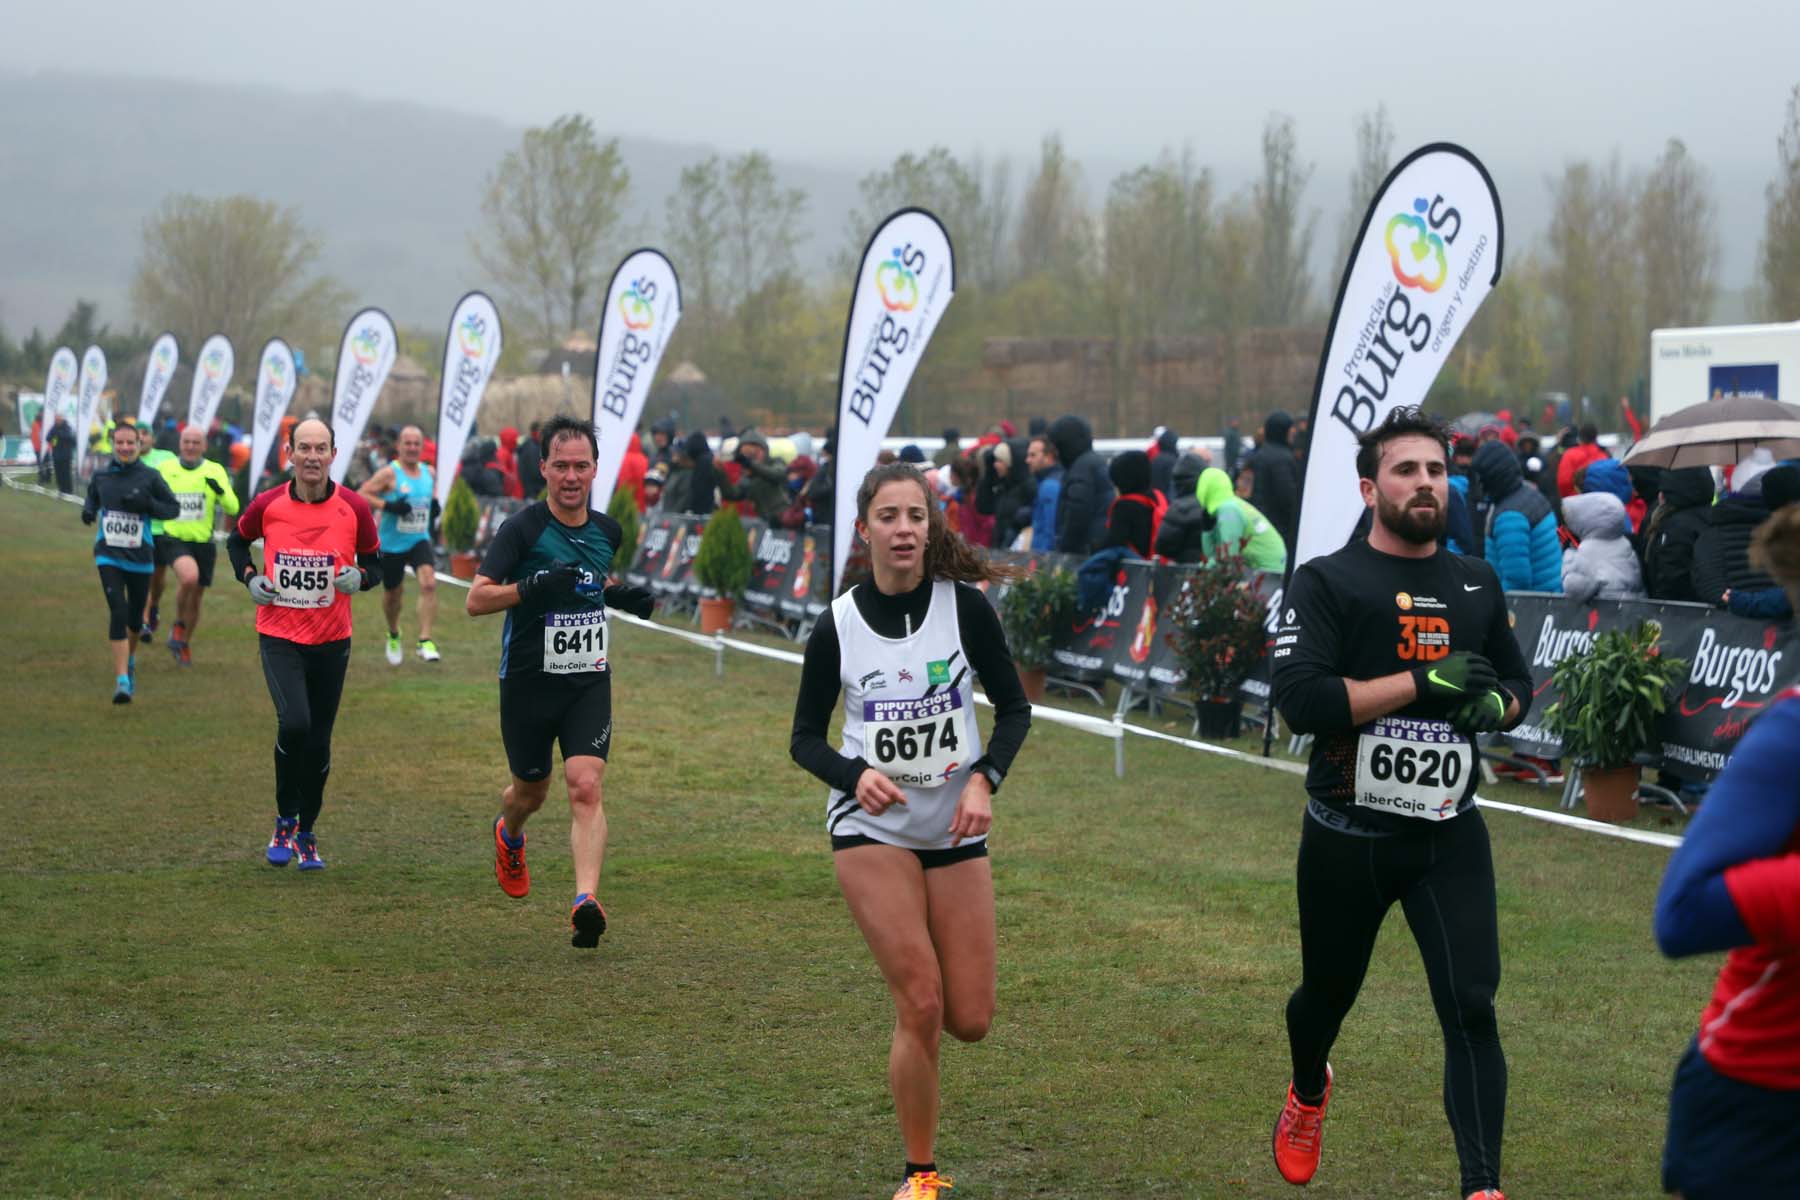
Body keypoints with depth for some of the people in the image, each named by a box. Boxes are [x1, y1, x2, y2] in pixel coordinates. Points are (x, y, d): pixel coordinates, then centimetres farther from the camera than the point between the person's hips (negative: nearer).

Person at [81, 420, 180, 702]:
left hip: (140, 556, 0)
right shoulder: (101, 477, 4)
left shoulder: (150, 477, -4)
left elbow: (174, 509, -1)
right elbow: (92, 499, 23)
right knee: (118, 612, -15)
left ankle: (128, 659, 44)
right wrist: (88, 510, 0)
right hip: (108, 555, 0)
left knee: (134, 616, 12)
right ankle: (122, 680, -17)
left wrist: (147, 504, -17)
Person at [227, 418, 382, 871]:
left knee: (319, 742, 8)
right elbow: (238, 540, 15)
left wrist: (359, 577, -15)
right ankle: (285, 821, 0)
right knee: (294, 723, -22)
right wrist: (248, 576, -3)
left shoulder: (355, 508, -5)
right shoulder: (267, 505, -5)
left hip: (332, 641, 2)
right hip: (279, 637, -1)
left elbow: (374, 560, 7)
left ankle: (306, 834, 27)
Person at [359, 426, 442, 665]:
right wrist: (388, 506, -27)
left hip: (419, 540, 3)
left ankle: (425, 642, -20)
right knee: (393, 593, 13)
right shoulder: (390, 474, -11)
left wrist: (434, 505, 2)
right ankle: (393, 636, 43)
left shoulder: (429, 473, 4)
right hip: (392, 544, -3)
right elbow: (360, 495, -14)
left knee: (429, 583, -21)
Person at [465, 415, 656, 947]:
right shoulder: (522, 528, -11)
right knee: (532, 791, 15)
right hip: (529, 681, -2)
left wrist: (624, 597, 4)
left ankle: (586, 901, -25)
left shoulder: (607, 531, 5)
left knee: (586, 787, -16)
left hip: (589, 680, 2)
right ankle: (508, 836, 51)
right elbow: (476, 600, -17)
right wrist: (532, 588, -33)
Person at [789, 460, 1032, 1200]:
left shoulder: (964, 607, -6)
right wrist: (855, 773, -19)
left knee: (970, 1021, 1)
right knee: (922, 1006, -13)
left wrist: (984, 779, -17)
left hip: (956, 831, 2)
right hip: (872, 828, -2)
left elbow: (1014, 707, 0)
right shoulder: (837, 626, -6)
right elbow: (805, 738, 2)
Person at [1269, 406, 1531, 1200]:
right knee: (1328, 994, 18)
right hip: (1346, 838, -2)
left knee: (1471, 1007, -11)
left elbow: (1517, 681, 20)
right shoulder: (1327, 583, -8)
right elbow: (1300, 699, -22)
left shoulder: (1477, 583, 8)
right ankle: (1309, 1093, 51)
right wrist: (1424, 682, -23)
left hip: (1449, 837, 2)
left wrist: (1496, 706, -5)